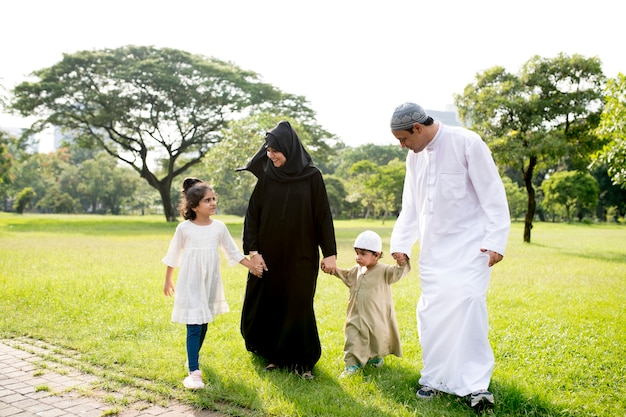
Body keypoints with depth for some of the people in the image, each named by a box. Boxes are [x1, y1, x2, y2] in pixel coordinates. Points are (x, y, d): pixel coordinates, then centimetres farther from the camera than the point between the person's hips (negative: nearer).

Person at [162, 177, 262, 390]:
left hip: (210, 284, 4)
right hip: (190, 284, -4)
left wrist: (252, 266, 3)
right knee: (194, 327, -9)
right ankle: (193, 372, -8)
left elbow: (233, 251, 9)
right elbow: (173, 255, 3)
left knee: (203, 324, 14)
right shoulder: (184, 228, -7)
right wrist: (168, 280, 9)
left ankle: (193, 357, 36)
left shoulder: (219, 227, 1)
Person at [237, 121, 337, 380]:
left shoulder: (312, 177, -3)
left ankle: (302, 361, 14)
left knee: (298, 306, 0)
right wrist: (252, 250, -8)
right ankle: (275, 356, 23)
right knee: (269, 305, 6)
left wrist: (330, 252, -6)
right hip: (269, 255, 3)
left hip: (301, 256, -2)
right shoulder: (266, 177, 2)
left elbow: (323, 215, -3)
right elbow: (252, 215, 1)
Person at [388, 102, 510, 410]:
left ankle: (476, 384, -8)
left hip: (469, 245, -6)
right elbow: (410, 206, 16)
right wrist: (400, 244, 10)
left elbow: (492, 194, -11)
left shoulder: (467, 143, -11)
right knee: (431, 312, 3)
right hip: (433, 248, 6)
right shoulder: (414, 157, 8)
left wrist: (496, 241, -16)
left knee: (466, 305, -16)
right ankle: (435, 378, 16)